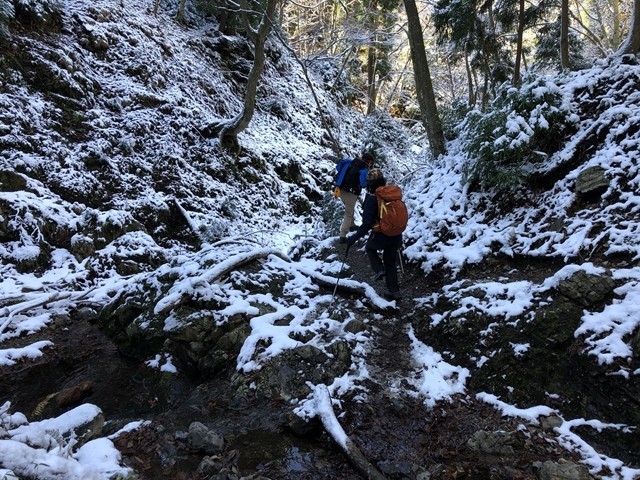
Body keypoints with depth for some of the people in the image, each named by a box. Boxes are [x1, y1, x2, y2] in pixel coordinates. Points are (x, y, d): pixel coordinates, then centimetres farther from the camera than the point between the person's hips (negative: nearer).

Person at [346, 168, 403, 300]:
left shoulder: (372, 199, -17)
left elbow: (367, 223, -22)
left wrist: (355, 237, -18)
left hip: (381, 236, -5)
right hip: (396, 236, 5)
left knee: (370, 247, 29)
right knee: (390, 262, 20)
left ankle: (379, 269, 10)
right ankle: (394, 291, 21)